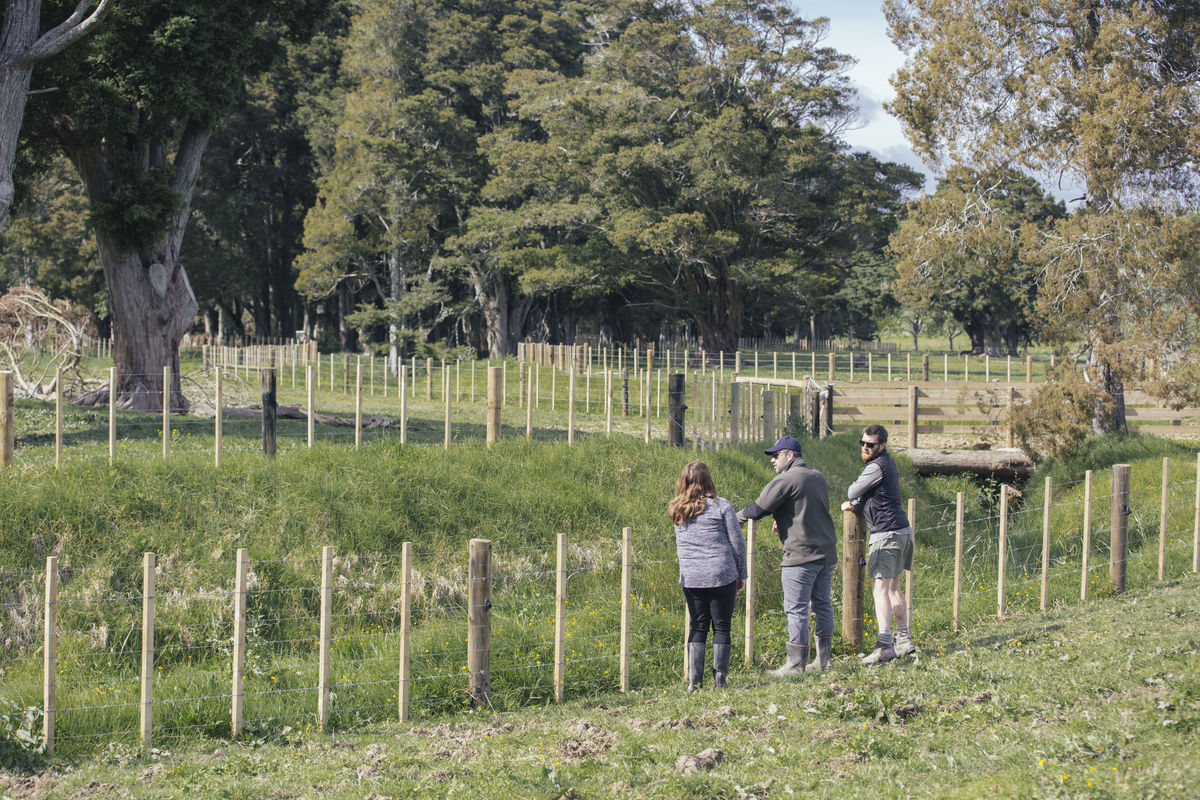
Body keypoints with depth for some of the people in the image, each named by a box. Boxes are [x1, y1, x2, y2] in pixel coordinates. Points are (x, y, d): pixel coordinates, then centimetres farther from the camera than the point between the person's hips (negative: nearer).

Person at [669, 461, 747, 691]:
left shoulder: (677, 511, 6)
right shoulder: (721, 506, -6)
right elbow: (737, 543, -2)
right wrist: (741, 574, 7)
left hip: (690, 577, 4)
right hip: (721, 576, -3)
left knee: (697, 626, 10)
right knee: (721, 627, 5)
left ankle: (694, 681, 4)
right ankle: (720, 680, 5)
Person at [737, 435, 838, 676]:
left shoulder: (785, 481, -12)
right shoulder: (819, 478, 14)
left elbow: (757, 509, -11)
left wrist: (738, 516, 8)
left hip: (801, 555, -8)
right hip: (827, 552, 8)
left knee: (796, 610, -4)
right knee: (822, 604, 16)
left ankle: (796, 663, -3)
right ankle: (824, 657, 21)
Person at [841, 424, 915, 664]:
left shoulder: (877, 467, -15)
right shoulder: (887, 463, 17)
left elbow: (853, 492, -9)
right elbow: (869, 497, 25)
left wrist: (853, 495, 15)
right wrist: (854, 505, 6)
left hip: (886, 534, -11)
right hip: (901, 530, 11)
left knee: (880, 587, -14)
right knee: (893, 586, 17)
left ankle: (885, 643, -23)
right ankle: (904, 640, 22)